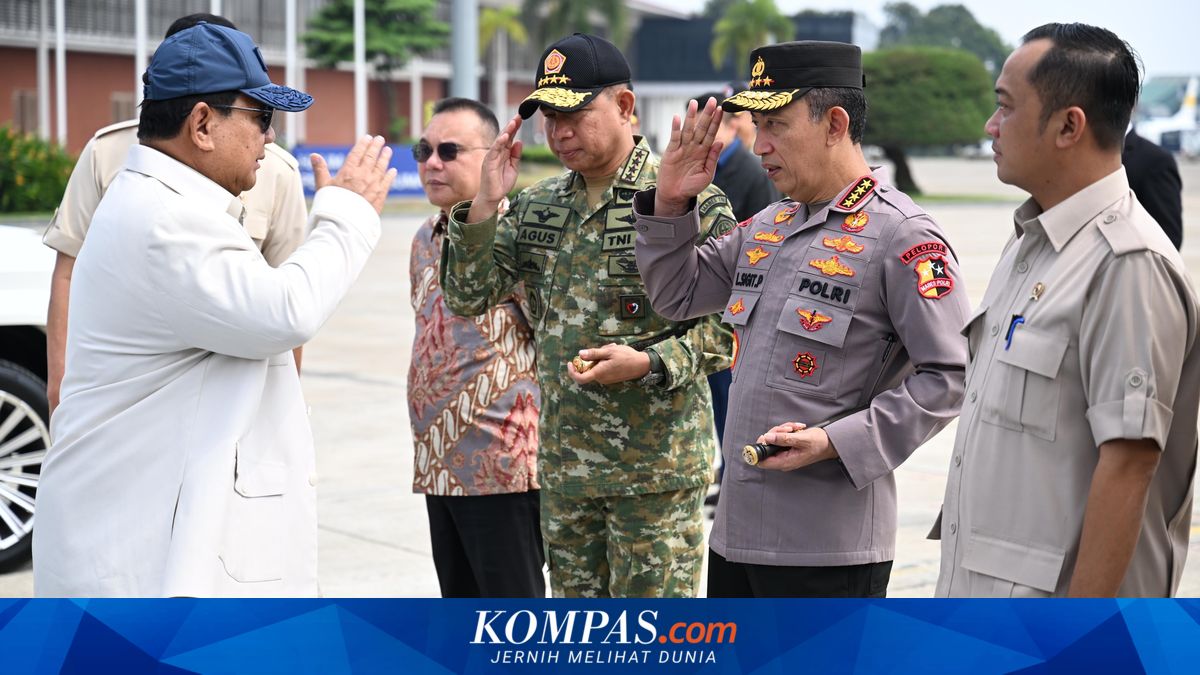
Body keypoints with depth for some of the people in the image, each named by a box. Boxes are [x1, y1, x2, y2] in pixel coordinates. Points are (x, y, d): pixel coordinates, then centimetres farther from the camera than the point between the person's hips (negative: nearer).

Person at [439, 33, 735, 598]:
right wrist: (484, 205, -7)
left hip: (657, 466, -6)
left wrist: (650, 363, -24)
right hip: (564, 465, 6)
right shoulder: (538, 207, 9)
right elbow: (467, 297, 6)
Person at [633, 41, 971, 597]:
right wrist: (670, 205, 6)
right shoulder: (765, 227, 12)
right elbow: (675, 295, 21)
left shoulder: (903, 237, -12)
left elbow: (950, 375, -15)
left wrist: (837, 441, -21)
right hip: (736, 530, 8)